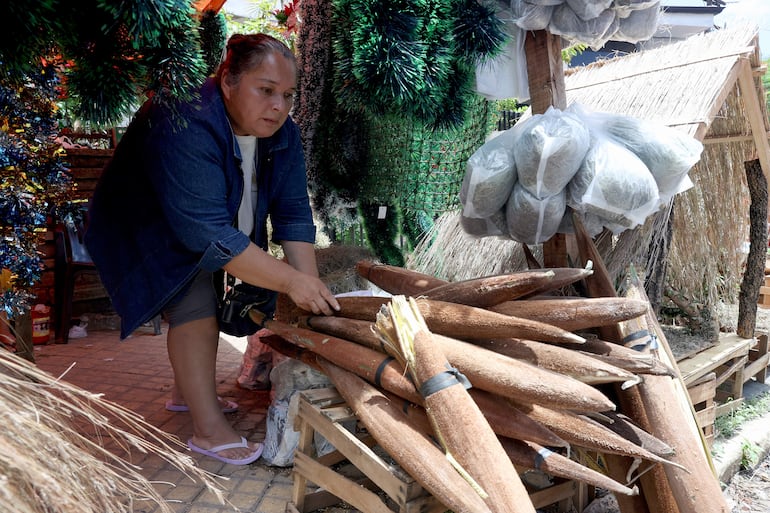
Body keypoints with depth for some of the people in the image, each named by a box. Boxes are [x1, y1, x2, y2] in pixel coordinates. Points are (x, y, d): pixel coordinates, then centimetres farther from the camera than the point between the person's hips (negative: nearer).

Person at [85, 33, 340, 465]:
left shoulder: (282, 133, -15)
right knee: (196, 306, -20)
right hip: (149, 232, -7)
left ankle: (189, 389, 33)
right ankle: (209, 429, -10)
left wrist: (311, 291, -26)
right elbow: (209, 235, -42)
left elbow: (293, 214, -17)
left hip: (220, 232, 7)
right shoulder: (185, 127, -37)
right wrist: (291, 281, -43)